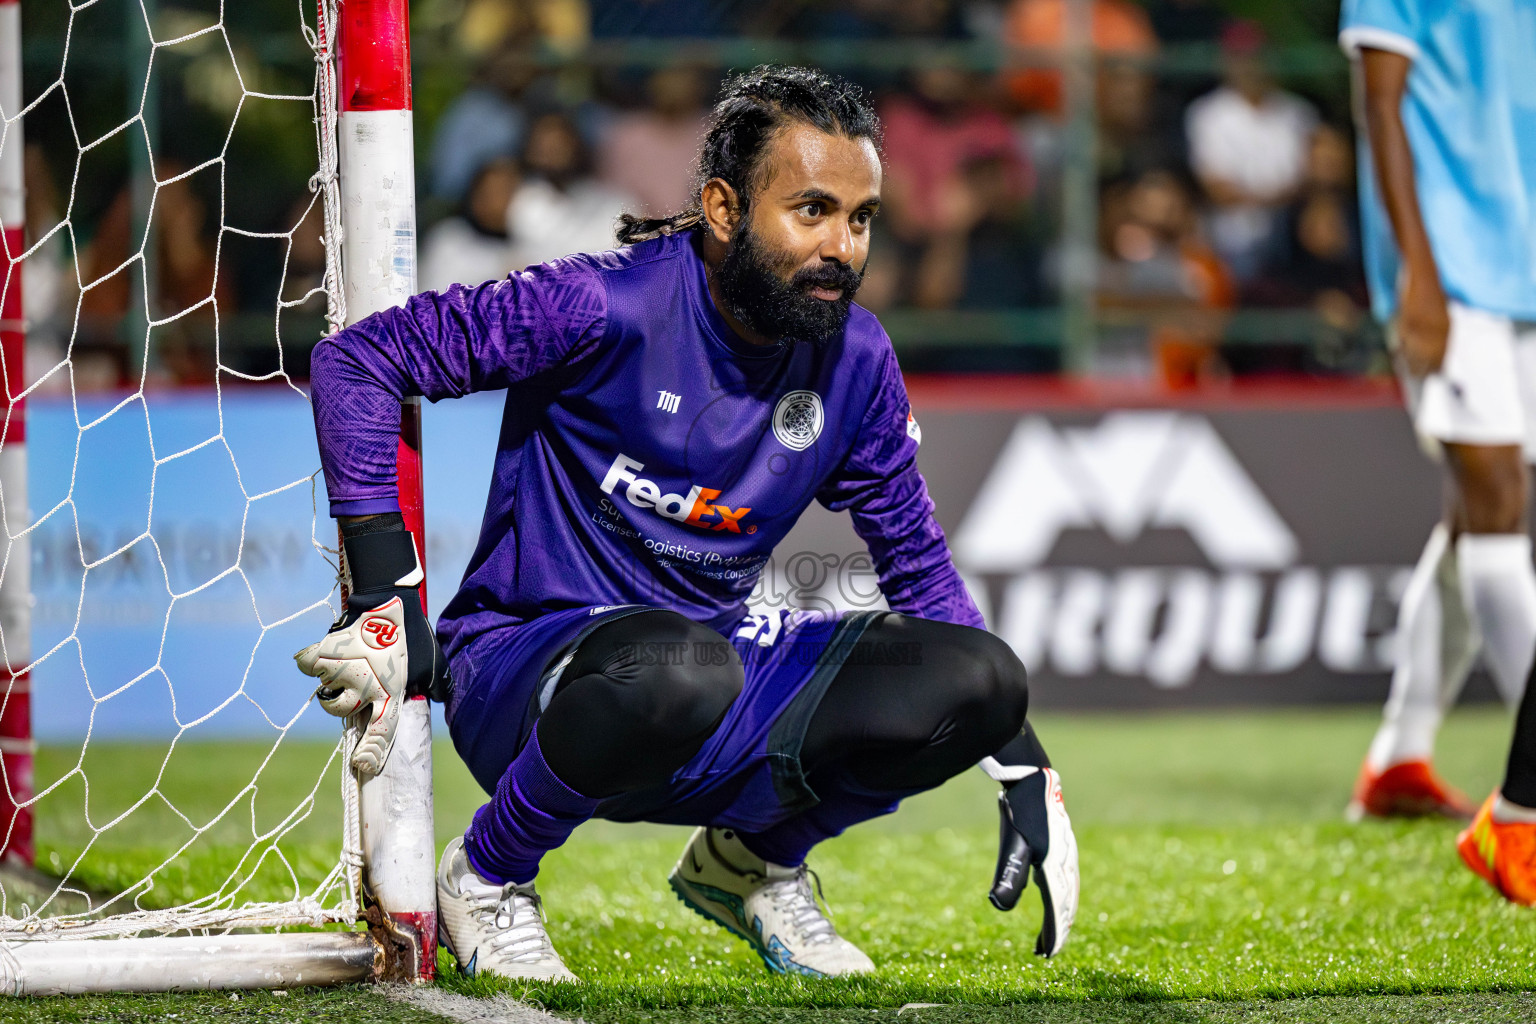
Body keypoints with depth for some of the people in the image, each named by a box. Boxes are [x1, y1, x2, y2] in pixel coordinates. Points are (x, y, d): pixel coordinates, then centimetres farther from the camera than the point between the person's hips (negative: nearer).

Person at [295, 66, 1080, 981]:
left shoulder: (856, 361, 1)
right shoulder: (607, 306, -18)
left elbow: (919, 564, 13)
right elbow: (358, 357, -16)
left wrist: (1025, 770, 5)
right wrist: (385, 593, -21)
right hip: (525, 657, -6)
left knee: (981, 680, -16)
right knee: (678, 671, -42)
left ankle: (753, 859, 11)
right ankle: (486, 876, -11)